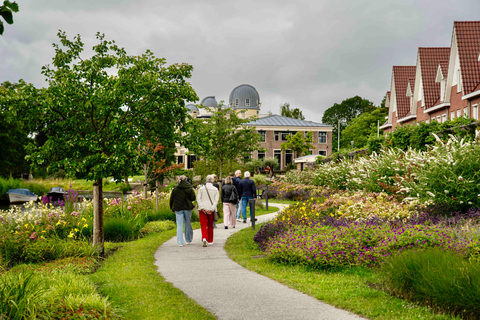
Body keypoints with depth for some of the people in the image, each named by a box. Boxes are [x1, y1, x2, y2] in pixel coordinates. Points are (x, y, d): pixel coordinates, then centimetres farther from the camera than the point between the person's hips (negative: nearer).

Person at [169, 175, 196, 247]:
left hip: (178, 209, 0)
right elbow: (193, 198, -7)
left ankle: (180, 242, -8)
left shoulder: (175, 188, 0)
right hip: (187, 208, 0)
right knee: (188, 224, 14)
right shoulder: (189, 188, -2)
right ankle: (188, 240, 26)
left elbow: (171, 199, 2)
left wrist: (172, 208, 12)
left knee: (179, 225, 0)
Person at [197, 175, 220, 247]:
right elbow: (216, 200, -6)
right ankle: (210, 240, 20)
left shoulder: (201, 188, 2)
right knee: (210, 225, 13)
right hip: (211, 209, 1)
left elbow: (198, 199, -6)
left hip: (203, 209, -1)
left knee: (203, 225, -1)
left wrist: (202, 208, -9)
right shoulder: (215, 189, 3)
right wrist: (211, 209, -10)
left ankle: (204, 238, -23)